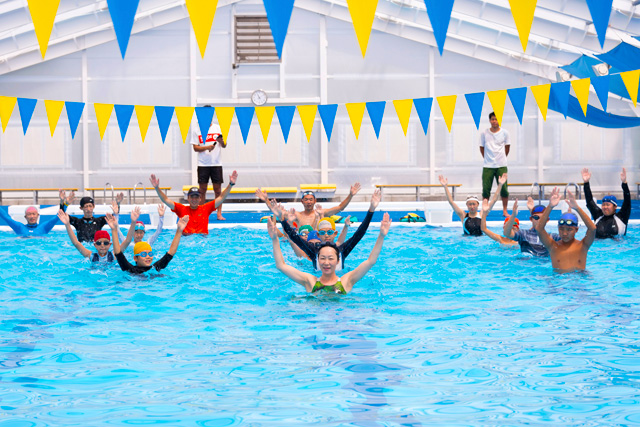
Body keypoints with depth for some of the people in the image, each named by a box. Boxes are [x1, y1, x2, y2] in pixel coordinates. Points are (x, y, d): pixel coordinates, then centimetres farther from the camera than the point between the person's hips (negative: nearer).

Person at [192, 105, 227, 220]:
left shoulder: (218, 128, 5)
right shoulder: (197, 130, 3)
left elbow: (224, 146, 4)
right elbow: (195, 148, -1)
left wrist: (221, 141, -19)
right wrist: (207, 147, -17)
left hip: (216, 163, 1)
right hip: (203, 164, -1)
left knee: (218, 189, 0)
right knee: (202, 189, 2)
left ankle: (219, 213, 3)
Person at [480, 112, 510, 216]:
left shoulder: (504, 133, 1)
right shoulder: (484, 134, 1)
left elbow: (507, 147, 12)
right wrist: (487, 158, 11)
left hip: (501, 165, 0)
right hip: (488, 166, 0)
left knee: (504, 189, -2)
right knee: (486, 189, -1)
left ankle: (505, 211, 9)